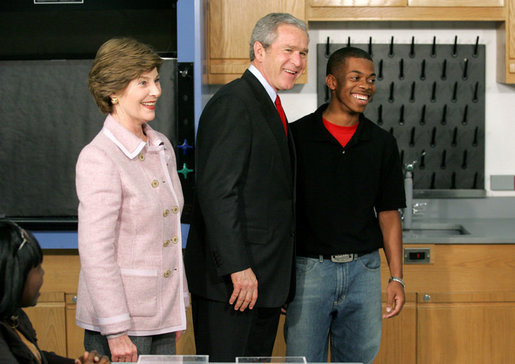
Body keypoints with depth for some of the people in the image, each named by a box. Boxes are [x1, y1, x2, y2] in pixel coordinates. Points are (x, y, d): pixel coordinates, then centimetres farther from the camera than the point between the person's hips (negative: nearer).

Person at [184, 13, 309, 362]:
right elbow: (217, 192, -20)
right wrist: (237, 268, -23)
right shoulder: (233, 103, -12)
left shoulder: (270, 109, 18)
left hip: (265, 279, 10)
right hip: (230, 280, -10)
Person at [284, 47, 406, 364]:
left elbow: (388, 213, 9)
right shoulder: (297, 136, -3)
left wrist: (397, 277, 4)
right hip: (309, 267, -3)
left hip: (363, 269, 3)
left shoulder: (382, 143, 6)